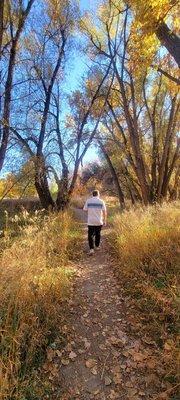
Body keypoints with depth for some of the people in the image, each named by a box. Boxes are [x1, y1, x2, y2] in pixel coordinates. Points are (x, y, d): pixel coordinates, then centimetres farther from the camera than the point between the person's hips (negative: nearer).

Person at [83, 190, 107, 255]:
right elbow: (104, 211, -4)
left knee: (90, 235, 3)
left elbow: (85, 209, 0)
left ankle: (91, 249, -9)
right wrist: (104, 220, 4)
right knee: (98, 234, 19)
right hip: (99, 221, 1)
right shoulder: (101, 201, -3)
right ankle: (97, 246, 32)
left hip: (90, 221, -1)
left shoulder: (88, 201, -2)